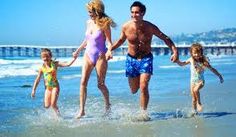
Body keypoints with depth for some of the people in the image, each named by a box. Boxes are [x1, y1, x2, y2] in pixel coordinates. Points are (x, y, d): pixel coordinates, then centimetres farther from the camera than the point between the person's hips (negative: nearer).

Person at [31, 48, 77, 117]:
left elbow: (67, 64, -11)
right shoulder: (42, 68, -1)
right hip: (47, 88, 3)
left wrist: (74, 59, -24)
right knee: (47, 106, -2)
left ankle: (58, 115, 11)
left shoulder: (55, 64, -6)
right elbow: (37, 80, 3)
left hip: (55, 86, -3)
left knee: (53, 104, -12)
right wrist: (33, 90, 1)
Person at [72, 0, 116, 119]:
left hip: (100, 56, -5)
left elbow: (109, 42, -11)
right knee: (83, 82, -7)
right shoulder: (89, 22, 7)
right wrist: (78, 50, 27)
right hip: (88, 55, 5)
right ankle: (81, 110, -6)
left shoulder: (104, 24, -11)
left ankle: (107, 105, 28)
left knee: (101, 84, 3)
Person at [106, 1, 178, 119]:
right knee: (134, 90, 11)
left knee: (144, 87, -17)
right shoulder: (126, 27, -11)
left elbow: (165, 38, -5)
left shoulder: (150, 27, -16)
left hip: (146, 59, -2)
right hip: (131, 59, 2)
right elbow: (121, 40, 10)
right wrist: (110, 49, -4)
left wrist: (175, 51, -17)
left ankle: (144, 112, 0)